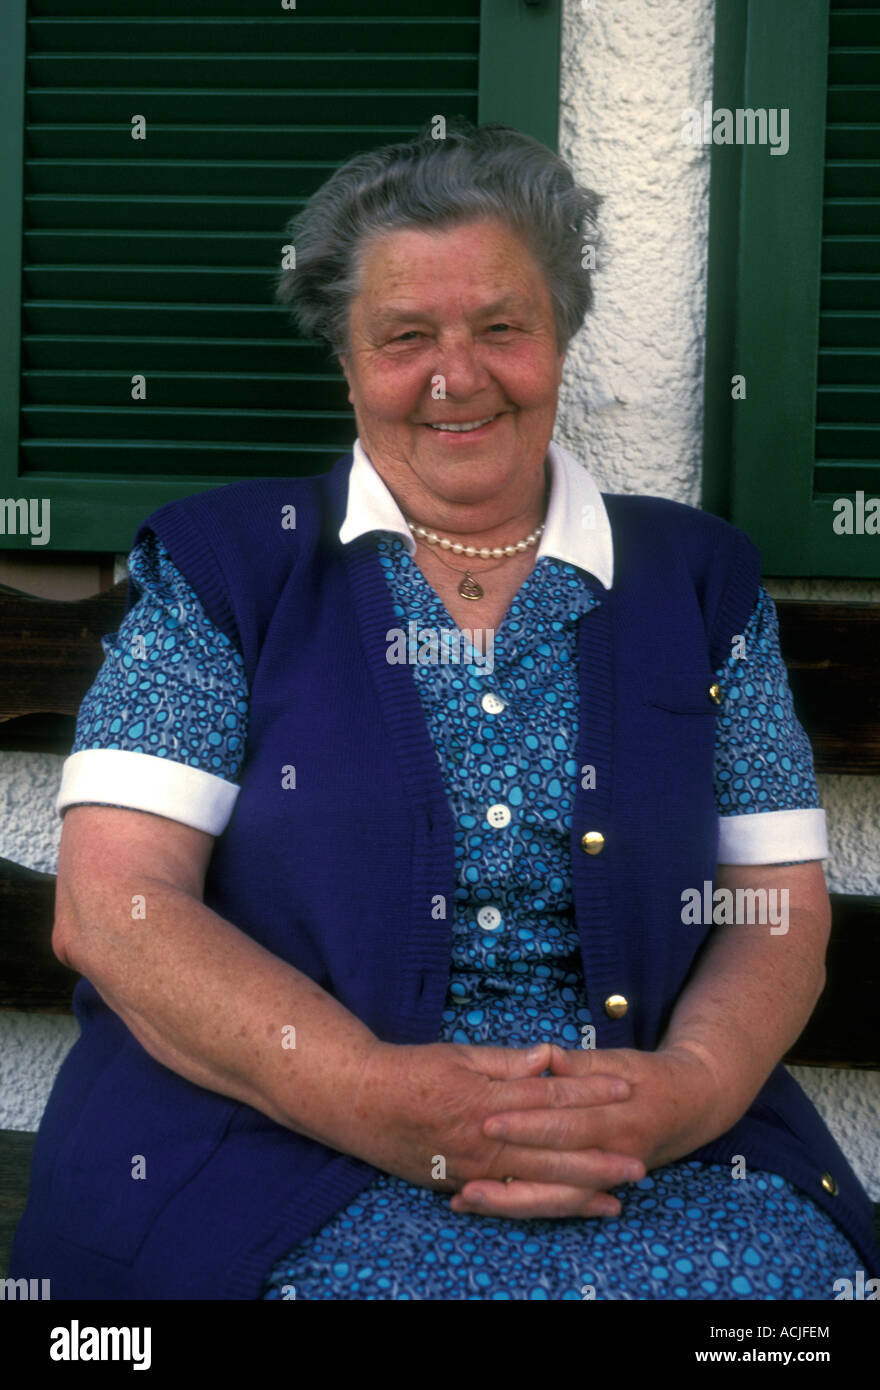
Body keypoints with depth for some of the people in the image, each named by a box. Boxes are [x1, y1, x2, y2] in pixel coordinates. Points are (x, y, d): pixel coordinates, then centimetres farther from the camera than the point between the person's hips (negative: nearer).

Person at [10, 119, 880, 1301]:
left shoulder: (697, 578, 14)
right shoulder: (223, 566, 7)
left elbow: (781, 911, 11)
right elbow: (111, 904, -3)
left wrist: (690, 1089, -12)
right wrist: (375, 1096, -17)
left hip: (655, 1155, 3)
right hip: (277, 1147, -2)